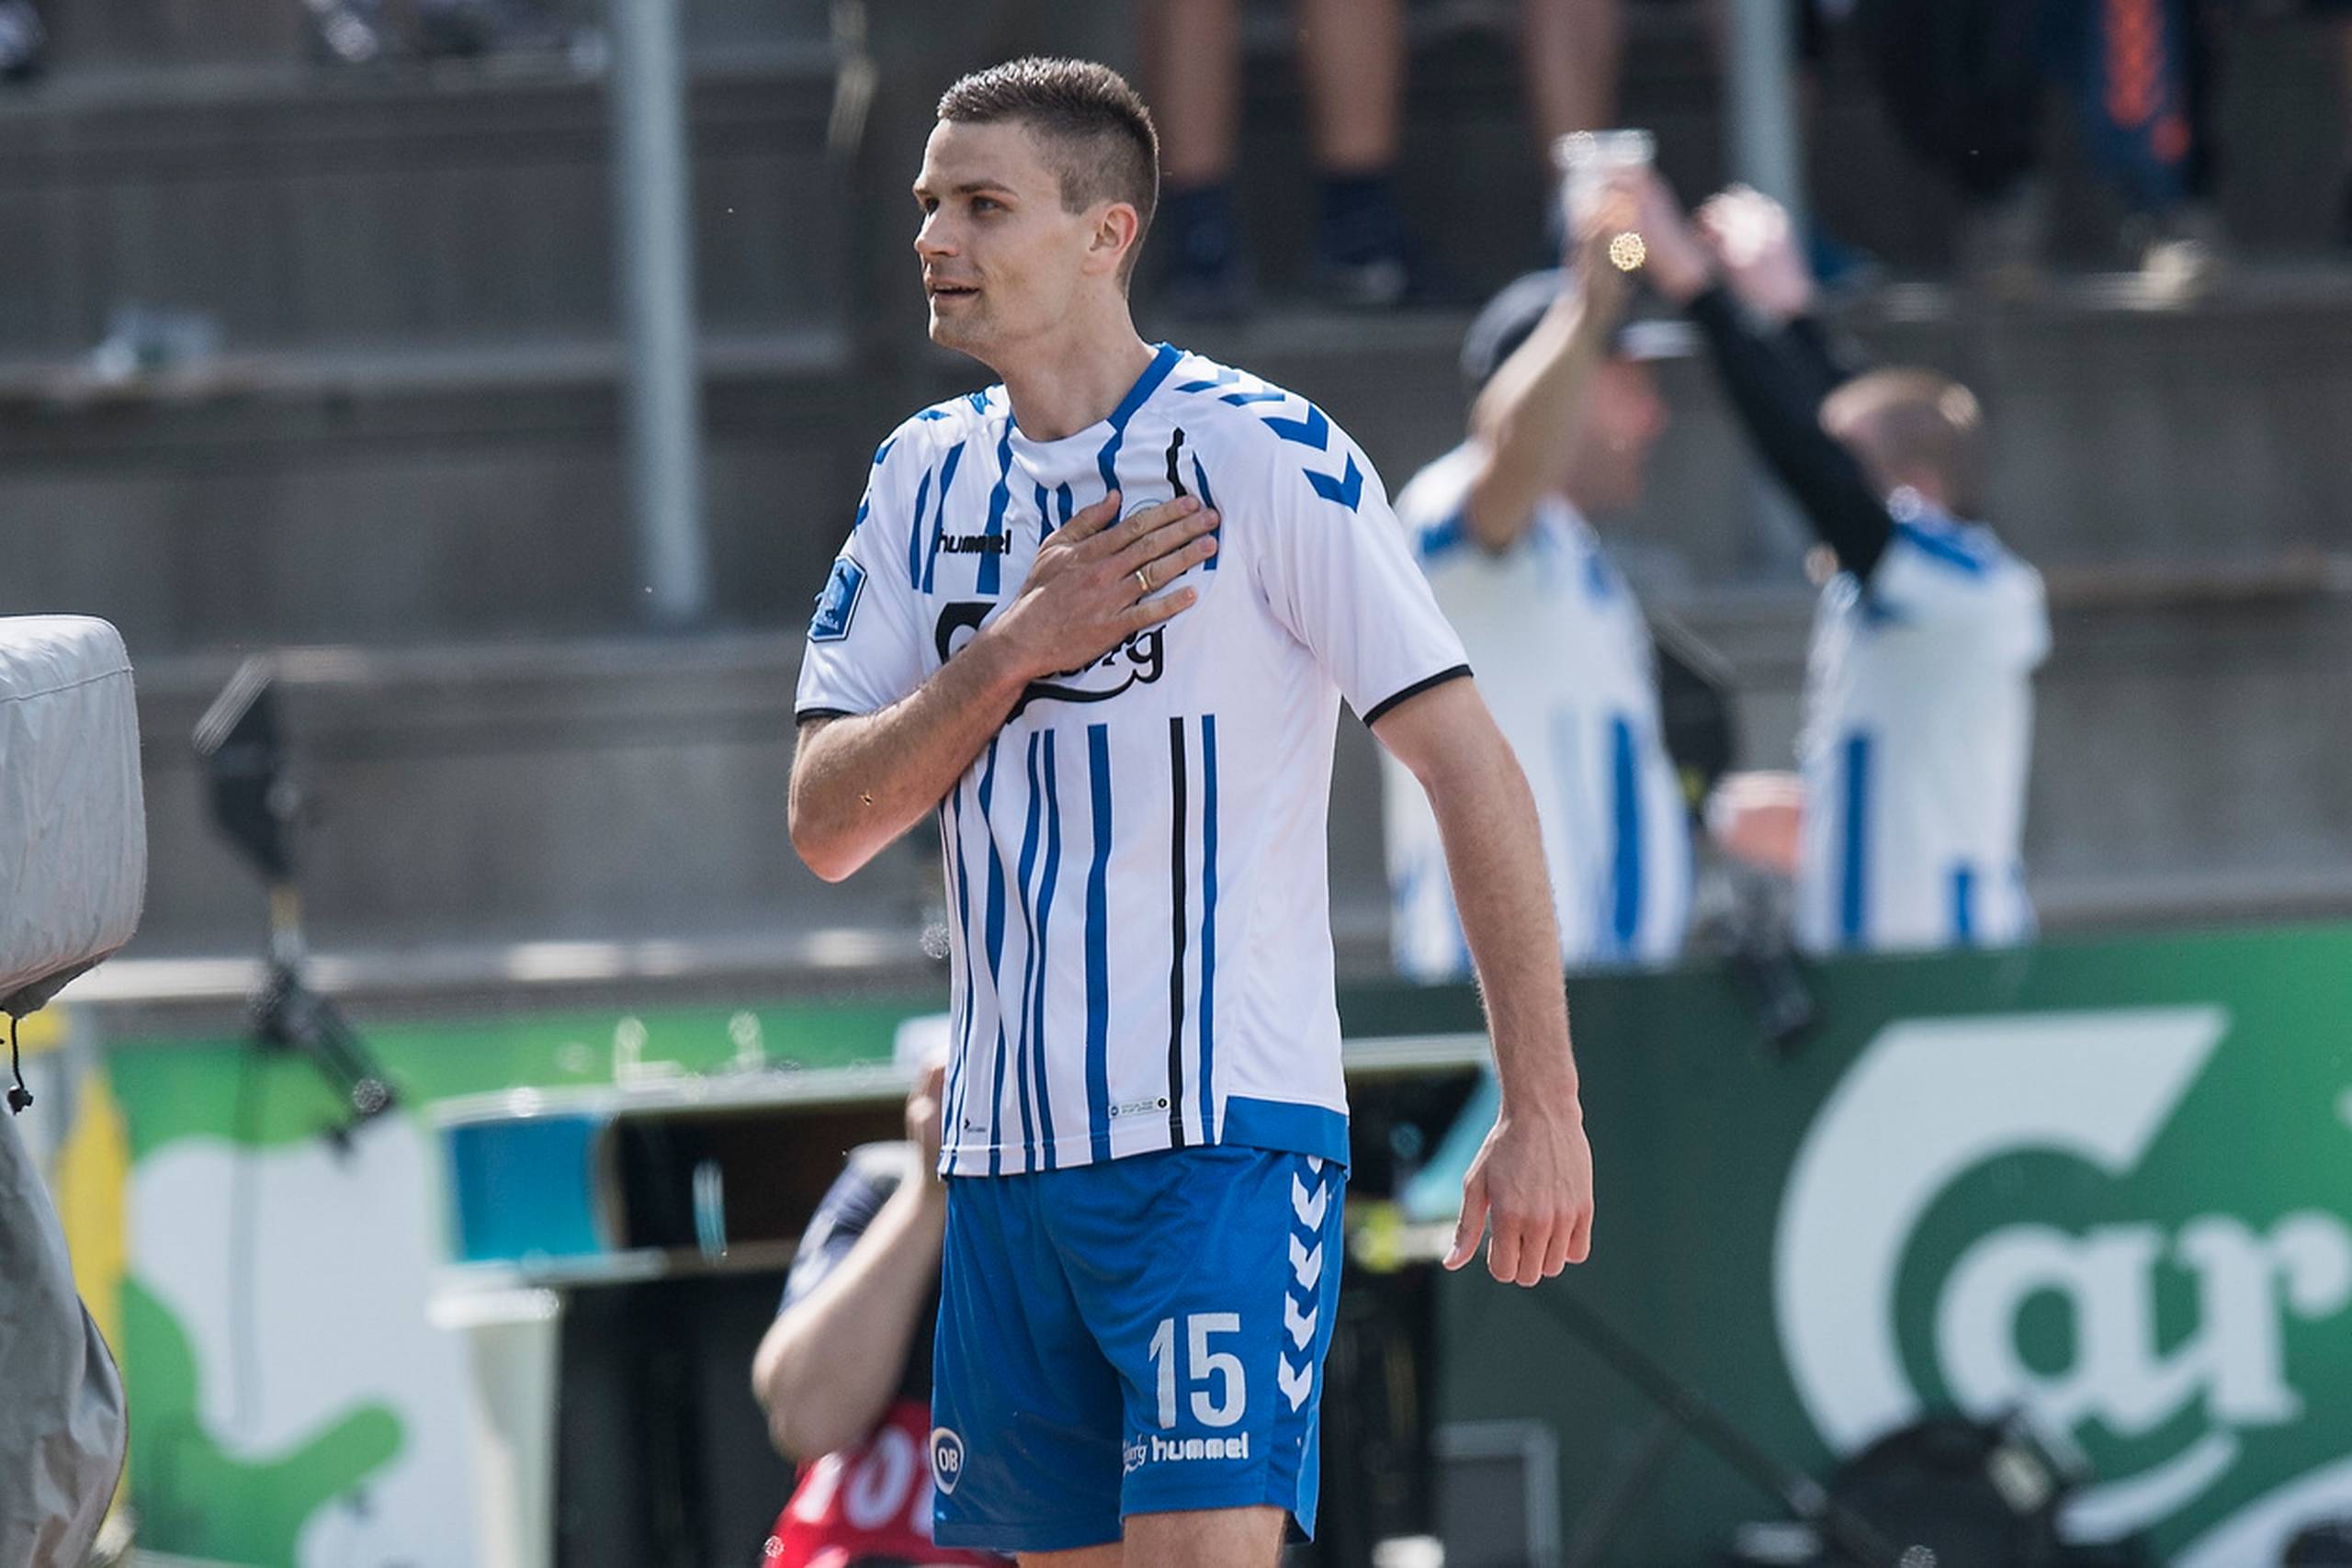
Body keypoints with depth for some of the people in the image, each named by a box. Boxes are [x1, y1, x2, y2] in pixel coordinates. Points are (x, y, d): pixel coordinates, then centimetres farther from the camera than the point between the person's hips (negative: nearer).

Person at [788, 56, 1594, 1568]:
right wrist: (1016, 650, -12)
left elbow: (1476, 773, -9)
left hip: (1227, 1141, -6)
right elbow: (828, 825, 4)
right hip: (1008, 1156, 6)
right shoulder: (927, 476, 10)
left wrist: (1544, 1109, -15)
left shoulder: (1266, 454, -8)